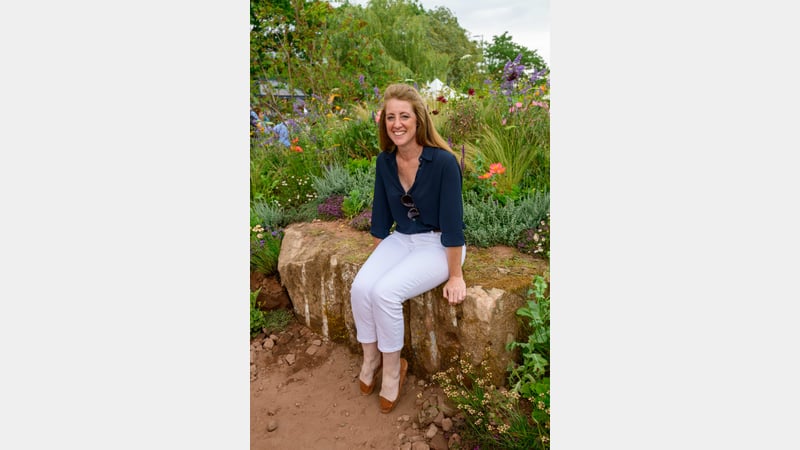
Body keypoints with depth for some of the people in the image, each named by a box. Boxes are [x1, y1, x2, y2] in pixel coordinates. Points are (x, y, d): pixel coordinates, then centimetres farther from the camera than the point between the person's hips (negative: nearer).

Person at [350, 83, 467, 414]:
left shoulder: (443, 161, -22)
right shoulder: (384, 161, -3)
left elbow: (452, 221, -18)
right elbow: (381, 214, 7)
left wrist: (455, 276, -14)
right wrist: (376, 260, 13)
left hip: (438, 244, -5)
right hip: (401, 239, 6)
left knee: (385, 292, -25)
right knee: (360, 287, -18)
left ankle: (392, 369, -1)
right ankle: (370, 358, 7)